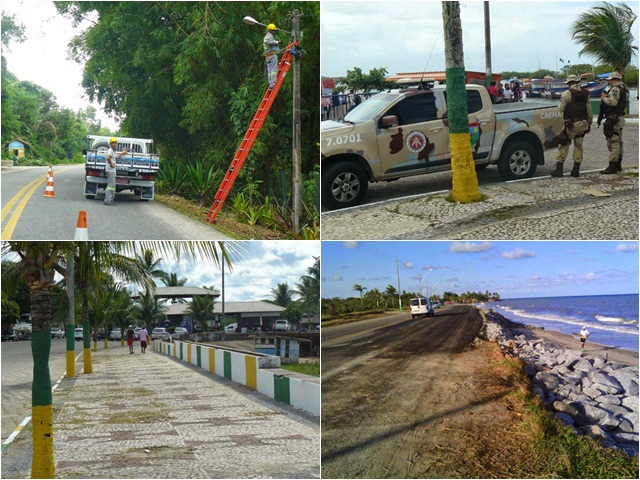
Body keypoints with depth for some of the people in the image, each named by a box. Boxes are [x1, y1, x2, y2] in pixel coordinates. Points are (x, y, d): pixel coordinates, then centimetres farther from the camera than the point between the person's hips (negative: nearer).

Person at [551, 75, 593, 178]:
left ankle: (559, 169, -2)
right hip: (583, 124, 5)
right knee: (578, 146, 11)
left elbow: (560, 109, -11)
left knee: (563, 146, 1)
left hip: (571, 124, -5)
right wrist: (589, 123, 18)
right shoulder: (585, 93, 8)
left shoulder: (567, 93, -9)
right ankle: (576, 170, 11)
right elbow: (589, 110, 10)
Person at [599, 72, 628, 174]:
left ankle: (612, 166, -12)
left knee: (613, 142, -10)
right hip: (620, 118, 11)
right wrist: (607, 96, 10)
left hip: (613, 119, -11)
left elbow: (612, 102, -26)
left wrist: (604, 98, -10)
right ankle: (618, 165, 24)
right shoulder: (624, 89, 16)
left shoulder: (615, 89, -16)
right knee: (618, 142, 16)